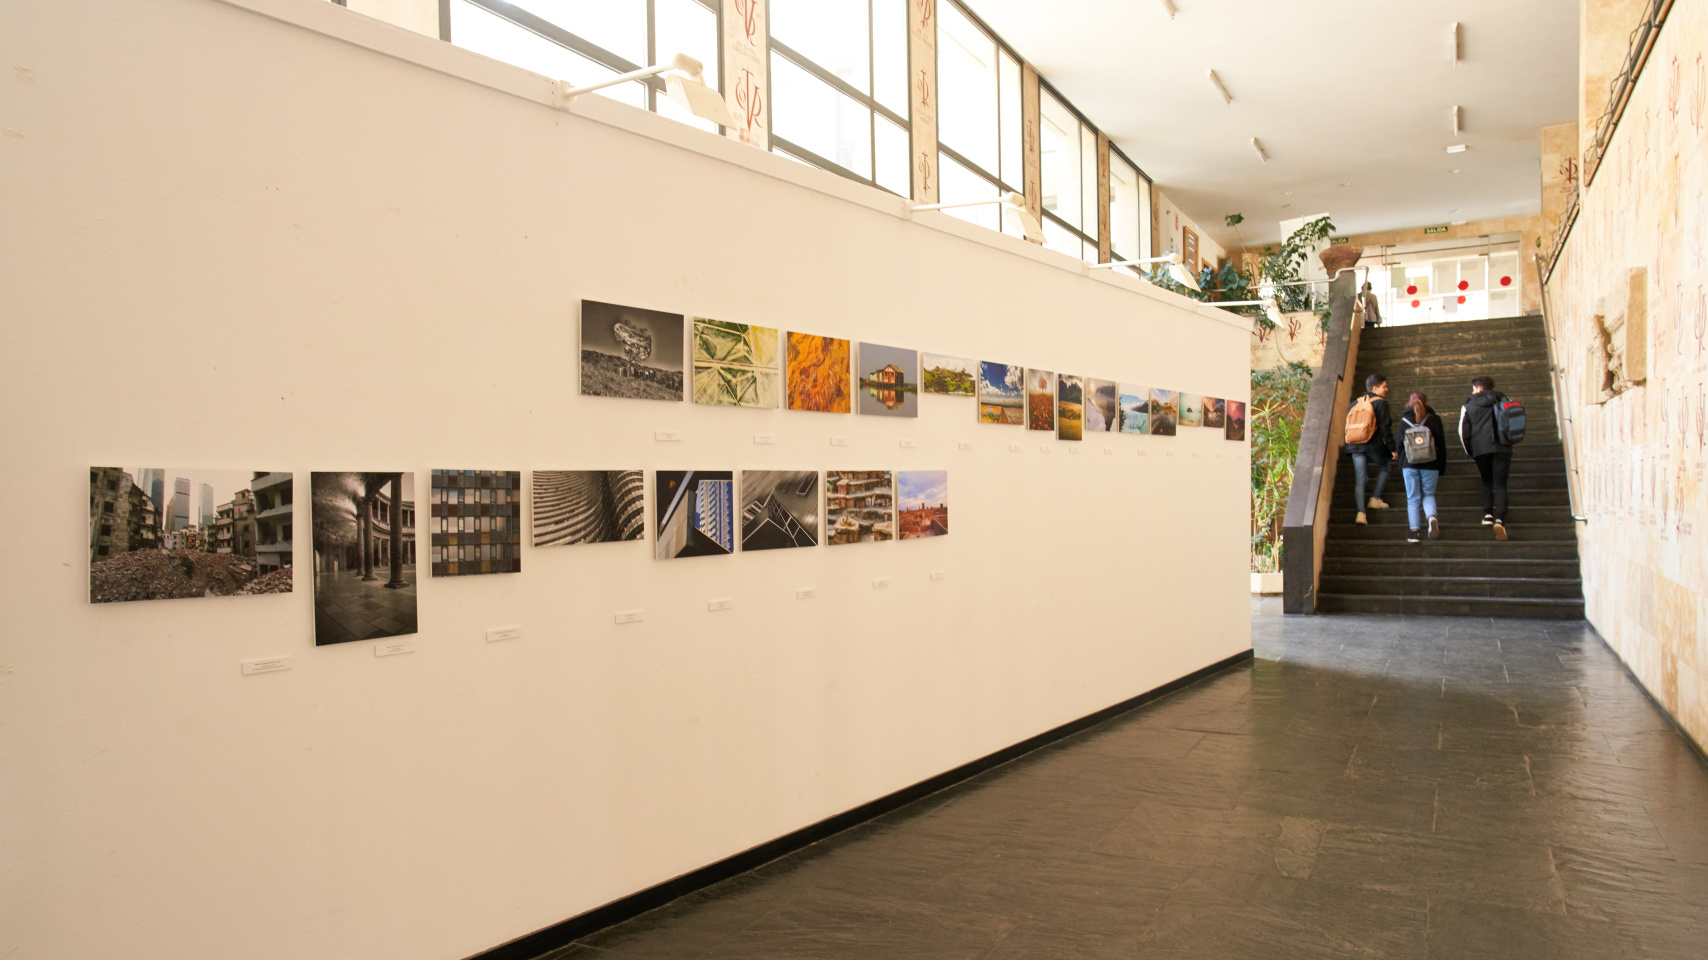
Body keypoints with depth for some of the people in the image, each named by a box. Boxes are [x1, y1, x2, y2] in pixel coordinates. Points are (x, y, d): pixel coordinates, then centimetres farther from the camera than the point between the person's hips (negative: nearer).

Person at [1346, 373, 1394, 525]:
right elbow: (1385, 428, -9)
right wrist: (1392, 448, -4)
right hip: (1374, 445, -4)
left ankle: (1361, 512, -8)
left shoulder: (1354, 404, 14)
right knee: (1384, 468, 23)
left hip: (1355, 446, 4)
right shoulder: (1380, 403, -4)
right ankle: (1375, 498, 16)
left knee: (1360, 479, 1)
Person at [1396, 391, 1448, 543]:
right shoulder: (1434, 419, 2)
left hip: (1409, 464, 0)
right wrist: (1442, 468, 10)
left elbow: (1400, 444, 6)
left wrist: (1401, 467, 16)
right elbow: (1441, 444, 3)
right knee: (1428, 494, 15)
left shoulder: (1404, 421, 3)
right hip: (1430, 464, 0)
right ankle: (1432, 517, -15)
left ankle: (1415, 531, -4)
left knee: (1413, 499, 5)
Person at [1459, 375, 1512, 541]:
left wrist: (1468, 450, 15)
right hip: (1502, 447, 0)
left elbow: (1463, 430, 4)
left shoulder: (1469, 405, 7)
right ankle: (1500, 519, -22)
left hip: (1480, 448, 0)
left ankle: (1488, 514, 3)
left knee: (1487, 481, 18)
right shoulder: (1502, 401, 12)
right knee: (1500, 484, -3)